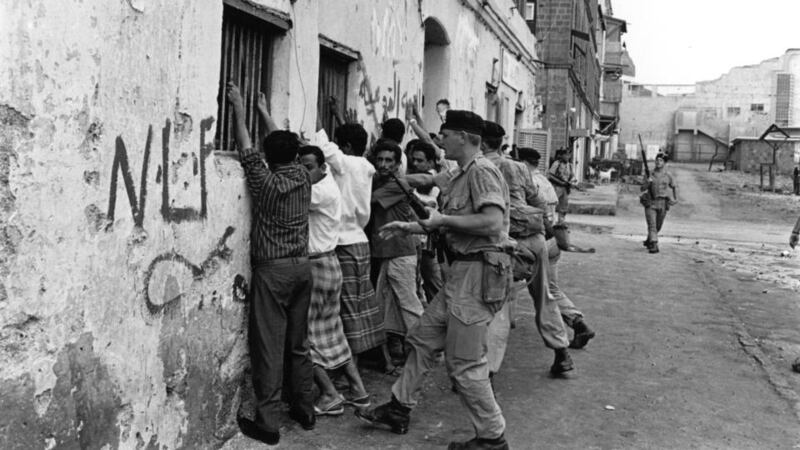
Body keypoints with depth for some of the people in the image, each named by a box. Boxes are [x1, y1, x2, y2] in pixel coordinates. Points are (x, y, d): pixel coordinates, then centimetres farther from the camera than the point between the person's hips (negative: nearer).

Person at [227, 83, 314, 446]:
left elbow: (246, 150, -1)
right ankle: (304, 410, 22)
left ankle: (267, 423, 0)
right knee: (299, 343, 14)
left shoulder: (267, 183, -10)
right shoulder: (304, 178, 3)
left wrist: (238, 108, 8)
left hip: (273, 270, -6)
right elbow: (286, 146, 19)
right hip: (302, 266, 6)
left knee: (269, 346, -3)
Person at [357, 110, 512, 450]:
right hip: (462, 270, 10)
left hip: (479, 271, -10)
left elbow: (493, 223, -26)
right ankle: (398, 410, 29)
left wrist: (443, 218, -17)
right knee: (423, 338, 16)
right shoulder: (459, 176, 16)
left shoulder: (481, 172, -15)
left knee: (465, 362, -4)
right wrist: (408, 227, 19)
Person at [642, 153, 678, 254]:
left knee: (658, 226, 13)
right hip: (650, 203, -1)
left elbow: (675, 186, 17)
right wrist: (648, 182, -20)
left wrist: (676, 199, 6)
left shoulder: (668, 175, 0)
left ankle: (648, 241, 38)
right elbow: (642, 189, -1)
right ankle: (654, 246, -20)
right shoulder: (650, 174, 0)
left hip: (662, 204, 1)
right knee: (652, 225, -14)